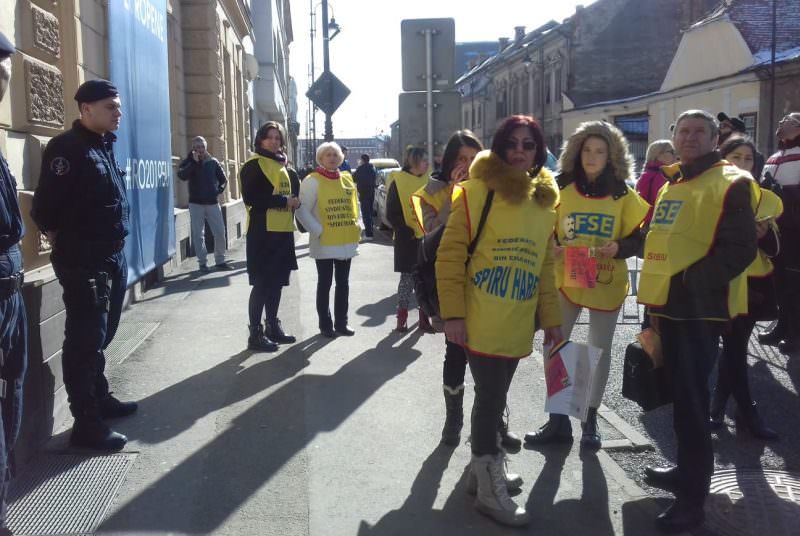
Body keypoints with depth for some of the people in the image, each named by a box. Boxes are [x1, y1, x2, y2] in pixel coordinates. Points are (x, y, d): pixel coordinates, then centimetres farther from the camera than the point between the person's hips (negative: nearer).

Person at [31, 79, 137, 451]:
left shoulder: (105, 147, 13)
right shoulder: (67, 148, -14)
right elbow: (44, 209, -18)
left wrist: (115, 250, 14)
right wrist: (69, 248, -6)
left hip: (112, 259, 9)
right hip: (83, 264, -9)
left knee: (100, 336, 19)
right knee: (85, 340, -3)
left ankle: (99, 399, 33)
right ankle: (86, 422, 5)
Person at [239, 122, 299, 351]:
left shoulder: (282, 165, 17)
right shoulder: (254, 165, -7)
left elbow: (293, 188, 26)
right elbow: (250, 198, -18)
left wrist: (294, 201, 3)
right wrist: (284, 201, -17)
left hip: (283, 232, 8)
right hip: (263, 232, -8)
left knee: (277, 282, 13)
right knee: (261, 284, -6)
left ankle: (273, 327, 23)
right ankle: (255, 334, 0)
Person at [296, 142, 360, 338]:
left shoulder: (347, 179, 10)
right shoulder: (313, 181, -8)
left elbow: (354, 205, 20)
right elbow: (302, 211, -12)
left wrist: (357, 226, 7)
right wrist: (318, 231, -16)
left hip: (347, 241, 5)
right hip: (324, 242, -5)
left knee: (343, 283, 11)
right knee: (325, 284, 4)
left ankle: (341, 322, 21)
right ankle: (325, 324, 13)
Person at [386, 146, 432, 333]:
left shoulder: (427, 181, 9)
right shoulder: (398, 181, -6)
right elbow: (391, 214, -8)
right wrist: (406, 231, -14)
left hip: (427, 238, 5)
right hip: (408, 240, -4)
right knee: (408, 278, 2)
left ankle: (424, 318, 18)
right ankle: (402, 317, 14)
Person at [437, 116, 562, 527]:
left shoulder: (545, 200, 11)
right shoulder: (478, 191, -7)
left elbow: (545, 265, 18)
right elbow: (450, 254, -9)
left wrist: (550, 316, 16)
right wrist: (452, 313, -14)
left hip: (518, 323, 5)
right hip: (480, 321, -5)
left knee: (494, 398, 15)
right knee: (491, 398, -2)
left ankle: (483, 462, 35)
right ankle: (490, 489, 11)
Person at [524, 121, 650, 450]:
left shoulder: (623, 195, -4)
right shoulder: (562, 189, -2)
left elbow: (637, 238, 0)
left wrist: (618, 247, -19)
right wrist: (553, 249, -16)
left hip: (607, 285, -1)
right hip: (566, 281, 1)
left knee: (600, 350, 9)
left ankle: (591, 420, 25)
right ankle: (558, 418, 16)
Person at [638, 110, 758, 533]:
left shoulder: (731, 184, -8)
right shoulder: (671, 186, 17)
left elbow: (739, 249, -17)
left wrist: (689, 282, -22)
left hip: (699, 306, -8)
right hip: (670, 305, 8)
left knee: (690, 397, -6)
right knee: (680, 392, 16)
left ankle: (692, 497, 4)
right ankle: (688, 470, 31)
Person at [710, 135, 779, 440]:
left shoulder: (766, 199, 10)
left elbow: (774, 249, 8)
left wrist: (764, 232, -12)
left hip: (754, 284, 4)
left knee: (734, 346, 8)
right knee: (734, 348, -7)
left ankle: (717, 407, 19)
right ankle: (747, 413, 1)